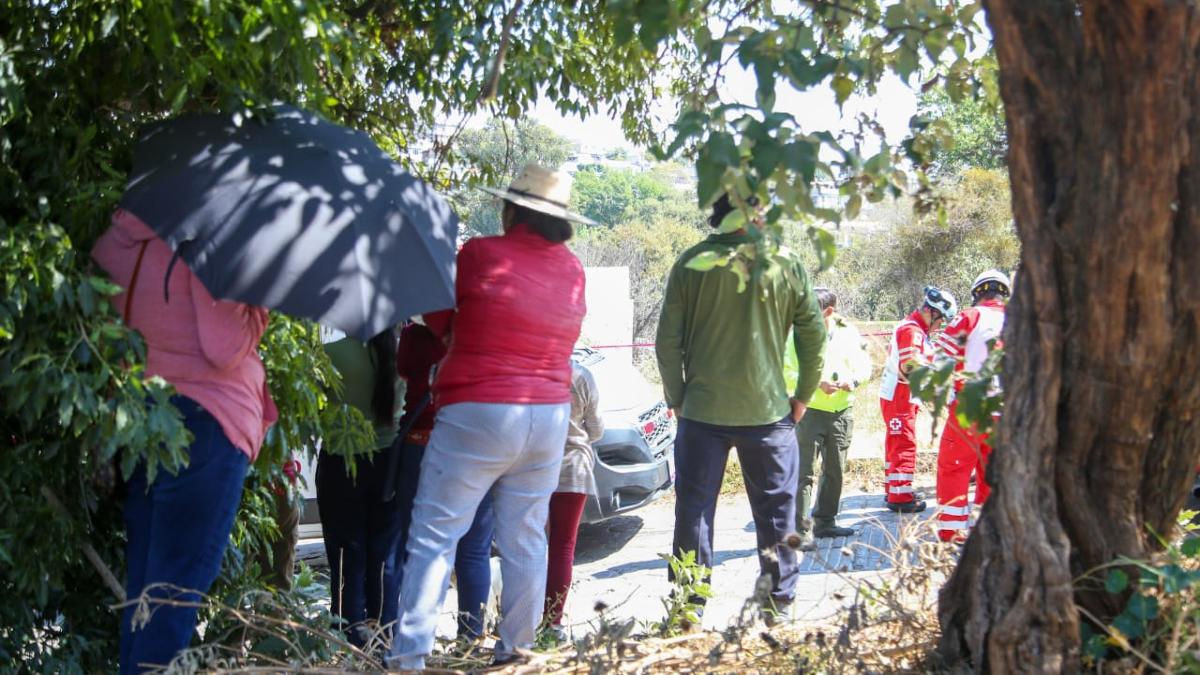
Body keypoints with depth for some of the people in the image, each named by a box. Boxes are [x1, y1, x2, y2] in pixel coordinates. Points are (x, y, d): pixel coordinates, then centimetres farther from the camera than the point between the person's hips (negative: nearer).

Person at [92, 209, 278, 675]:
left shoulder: (116, 240, 10)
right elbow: (226, 348, -16)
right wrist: (260, 303, -2)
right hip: (201, 425, -7)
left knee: (141, 589, 15)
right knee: (178, 587, -2)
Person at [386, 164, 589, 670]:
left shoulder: (480, 254, -8)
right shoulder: (572, 269, 6)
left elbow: (441, 321, 4)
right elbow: (556, 338, 11)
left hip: (477, 415, -5)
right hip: (549, 418, 5)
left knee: (434, 536, -2)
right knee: (525, 538, 12)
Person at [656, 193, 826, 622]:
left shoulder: (691, 264, -3)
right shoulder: (785, 266, -1)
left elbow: (668, 340, -3)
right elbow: (814, 335, 1)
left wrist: (676, 398, 8)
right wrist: (803, 396, 12)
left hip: (701, 410, 0)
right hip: (768, 411, 0)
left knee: (693, 511, 8)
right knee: (776, 514, 11)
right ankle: (779, 604, 16)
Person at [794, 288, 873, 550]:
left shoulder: (849, 333, 4)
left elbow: (864, 365, 9)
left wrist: (853, 380, -11)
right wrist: (817, 384, -23)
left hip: (842, 412, 4)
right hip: (810, 411, -4)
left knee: (834, 471, 14)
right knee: (805, 472, -8)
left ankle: (825, 521, 28)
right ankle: (801, 530, -8)